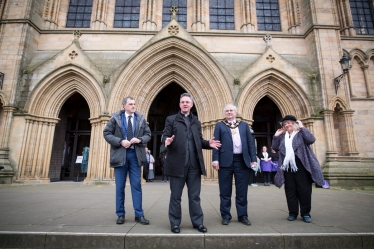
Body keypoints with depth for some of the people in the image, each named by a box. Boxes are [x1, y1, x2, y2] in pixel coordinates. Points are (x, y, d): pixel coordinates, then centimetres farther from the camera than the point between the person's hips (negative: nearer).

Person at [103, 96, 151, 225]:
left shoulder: (141, 118, 6)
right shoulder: (115, 117, 1)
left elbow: (148, 134, 9)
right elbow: (107, 133, -1)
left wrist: (140, 140, -12)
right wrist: (120, 141, -14)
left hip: (135, 154, 1)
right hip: (120, 154, -1)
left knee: (136, 185, 4)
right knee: (120, 186, 7)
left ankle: (139, 214, 12)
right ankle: (120, 214, 21)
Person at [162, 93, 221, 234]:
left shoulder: (196, 122, 17)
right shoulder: (171, 119, 6)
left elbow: (199, 141, 15)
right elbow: (165, 136, 0)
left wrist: (208, 143, -4)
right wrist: (167, 140, -23)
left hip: (194, 164, 3)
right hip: (177, 163, -3)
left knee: (195, 196, 11)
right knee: (176, 196, 8)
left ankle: (197, 222, 23)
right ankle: (175, 223, 22)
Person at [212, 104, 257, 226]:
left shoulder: (244, 125, 15)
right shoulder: (220, 125, 9)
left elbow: (250, 142, 11)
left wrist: (253, 158, 3)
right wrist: (215, 159, -9)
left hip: (242, 160, 2)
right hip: (226, 160, -2)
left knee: (242, 190, 9)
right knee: (225, 191, 6)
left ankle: (242, 215, 22)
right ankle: (225, 216, 19)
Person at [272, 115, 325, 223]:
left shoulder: (301, 133, 3)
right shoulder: (282, 136, 15)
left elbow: (311, 140, -15)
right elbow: (275, 148, 10)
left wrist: (302, 127, -10)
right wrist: (276, 136, 3)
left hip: (301, 166, -3)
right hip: (287, 167, 4)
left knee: (304, 189, 2)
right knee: (290, 190, 6)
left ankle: (305, 213, 15)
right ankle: (292, 213, 16)